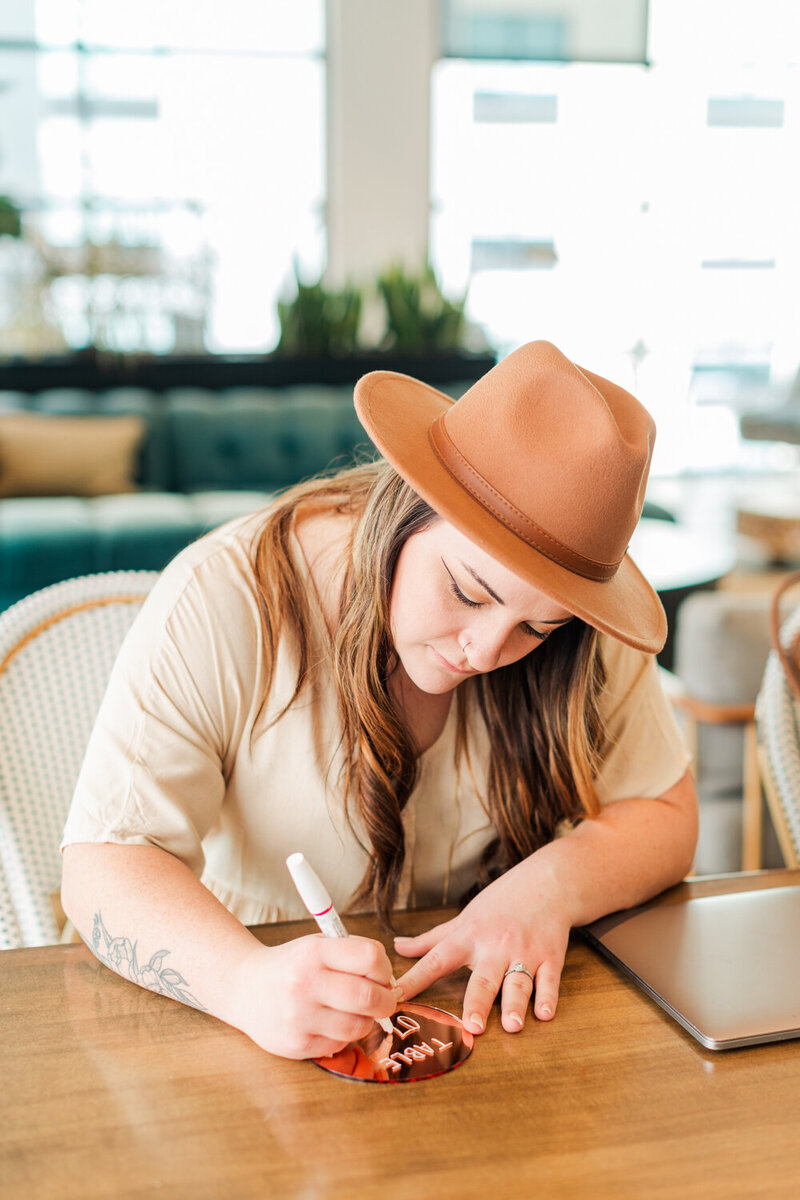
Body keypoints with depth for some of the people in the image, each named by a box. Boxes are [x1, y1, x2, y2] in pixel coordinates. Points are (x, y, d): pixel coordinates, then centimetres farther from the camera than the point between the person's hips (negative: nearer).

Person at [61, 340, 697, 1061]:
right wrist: (248, 981, -41)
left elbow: (665, 816, -2)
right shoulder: (220, 603, -20)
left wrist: (552, 884, -22)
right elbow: (104, 864, -23)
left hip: (494, 1012, 2)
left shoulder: (578, 634, -9)